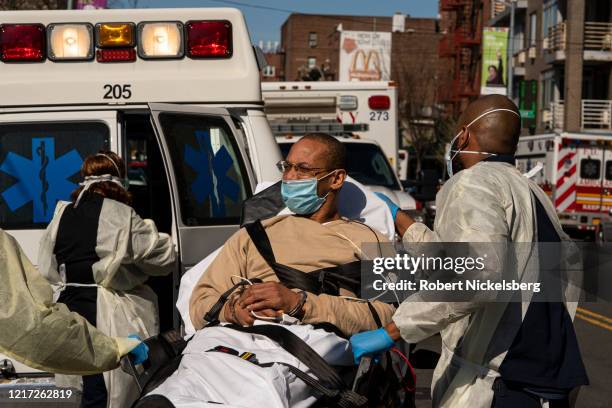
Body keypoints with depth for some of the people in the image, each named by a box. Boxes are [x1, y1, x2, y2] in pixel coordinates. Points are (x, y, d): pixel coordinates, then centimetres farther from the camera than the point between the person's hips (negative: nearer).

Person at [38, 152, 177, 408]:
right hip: (110, 317, -6)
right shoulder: (121, 217, -11)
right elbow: (164, 257, -6)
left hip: (71, 308, 6)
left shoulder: (62, 215, 8)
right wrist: (149, 231, 13)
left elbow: (47, 269, 12)